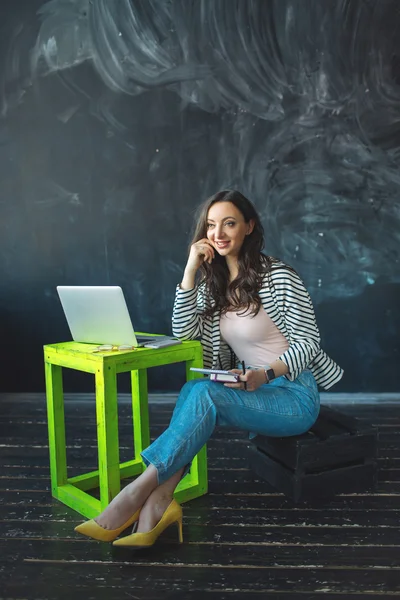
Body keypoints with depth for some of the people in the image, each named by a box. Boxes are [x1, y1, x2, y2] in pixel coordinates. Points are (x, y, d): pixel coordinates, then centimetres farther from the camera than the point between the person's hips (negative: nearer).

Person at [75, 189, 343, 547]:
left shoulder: (278, 276, -11)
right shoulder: (213, 282, 8)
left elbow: (307, 342, -11)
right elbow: (183, 332, -2)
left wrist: (264, 375, -30)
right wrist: (191, 268, -8)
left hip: (295, 396, -6)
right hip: (254, 393, 6)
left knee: (202, 393, -30)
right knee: (192, 394, -26)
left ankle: (136, 494, -31)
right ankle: (159, 502, -35)